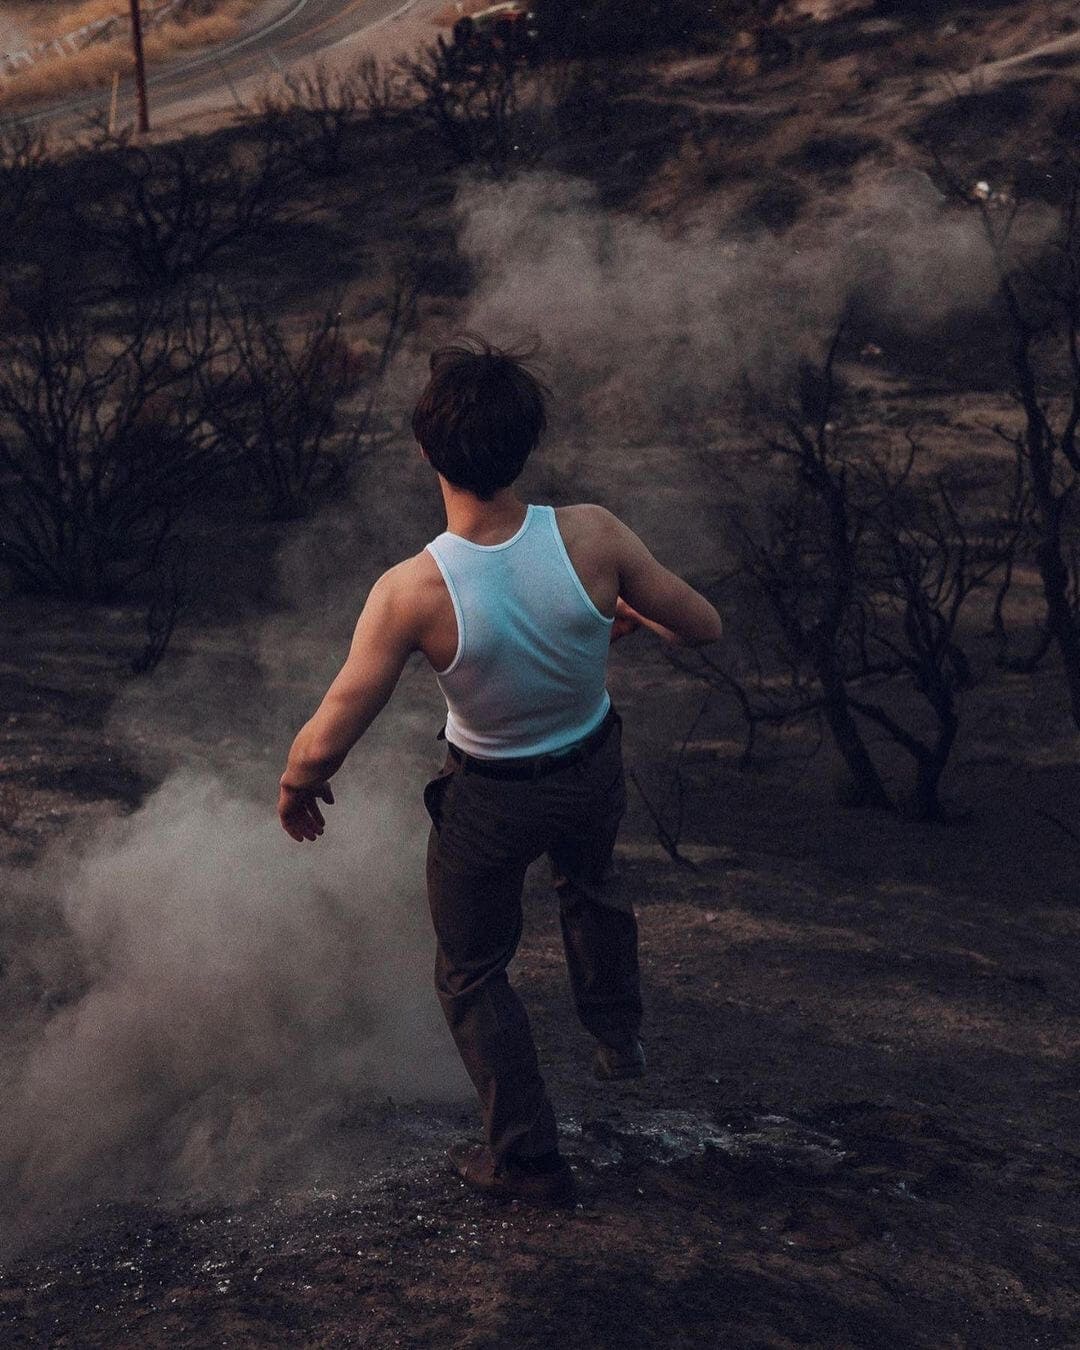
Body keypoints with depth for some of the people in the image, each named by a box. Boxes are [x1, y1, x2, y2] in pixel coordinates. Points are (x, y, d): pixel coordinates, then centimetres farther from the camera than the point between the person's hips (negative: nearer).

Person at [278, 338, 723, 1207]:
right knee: (589, 883, 38)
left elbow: (325, 745, -27)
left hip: (489, 802, -3)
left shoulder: (411, 592, -34)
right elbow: (703, 627, -12)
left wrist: (295, 791, -4)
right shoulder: (592, 538, -28)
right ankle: (619, 1036, 56)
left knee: (473, 974, 23)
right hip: (594, 772, 3)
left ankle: (529, 1158, 33)